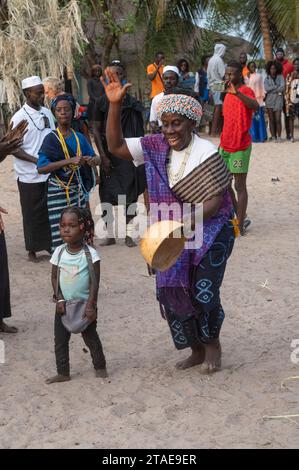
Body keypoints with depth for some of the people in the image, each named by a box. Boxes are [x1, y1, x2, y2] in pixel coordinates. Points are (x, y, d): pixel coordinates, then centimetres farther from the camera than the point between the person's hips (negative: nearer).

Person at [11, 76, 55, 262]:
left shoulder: (47, 113, 6)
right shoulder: (19, 118, -11)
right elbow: (14, 149, -12)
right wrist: (37, 160, -20)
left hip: (50, 174, 5)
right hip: (30, 176, -5)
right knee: (33, 214, 5)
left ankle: (50, 245, 23)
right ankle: (32, 250, 18)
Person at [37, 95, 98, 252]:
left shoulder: (79, 137, 6)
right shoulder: (51, 138, -5)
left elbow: (96, 158, 17)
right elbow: (41, 168, -15)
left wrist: (93, 160, -8)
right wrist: (69, 161, -22)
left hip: (78, 190, 4)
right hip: (58, 192, -4)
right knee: (61, 235, -6)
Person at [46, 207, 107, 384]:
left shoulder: (90, 253, -15)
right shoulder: (59, 252, -4)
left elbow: (95, 282, -13)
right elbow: (54, 278, 3)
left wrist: (90, 305, -17)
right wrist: (59, 299, -8)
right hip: (64, 305, 4)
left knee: (91, 338, 10)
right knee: (60, 340, 7)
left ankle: (100, 367, 29)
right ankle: (63, 373, 18)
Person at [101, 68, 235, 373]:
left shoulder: (206, 153, -18)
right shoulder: (156, 147, -2)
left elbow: (215, 201, -19)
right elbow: (115, 146, -4)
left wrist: (186, 222, -31)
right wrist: (114, 106, -15)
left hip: (209, 231, -5)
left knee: (203, 293, -5)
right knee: (172, 292, 6)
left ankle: (212, 344, 25)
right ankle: (197, 349, 26)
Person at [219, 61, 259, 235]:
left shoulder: (246, 91, -12)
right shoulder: (228, 94, 13)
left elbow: (256, 106, -35)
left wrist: (237, 92, -51)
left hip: (240, 147, -9)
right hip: (225, 146, 9)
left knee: (240, 185, -4)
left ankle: (240, 225, 1)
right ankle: (240, 218, 26)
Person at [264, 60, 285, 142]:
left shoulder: (280, 77, 5)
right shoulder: (267, 78, 8)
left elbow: (283, 87, -8)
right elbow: (266, 88, -6)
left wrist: (272, 90, -6)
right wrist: (277, 86, -5)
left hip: (278, 100, -1)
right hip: (269, 101, 1)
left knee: (278, 119, -7)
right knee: (271, 119, 1)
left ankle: (279, 136, -2)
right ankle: (273, 136, 5)